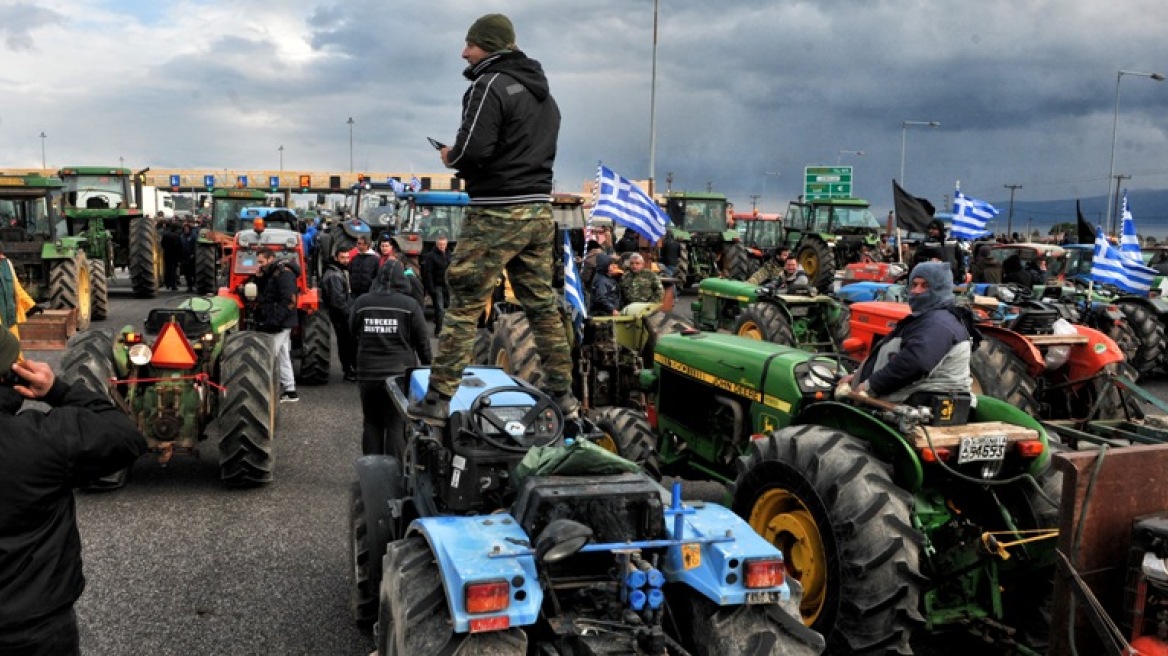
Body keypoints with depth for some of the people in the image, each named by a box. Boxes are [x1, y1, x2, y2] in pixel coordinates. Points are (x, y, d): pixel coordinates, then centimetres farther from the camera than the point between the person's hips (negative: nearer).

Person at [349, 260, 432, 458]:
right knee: (396, 425, 3)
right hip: (400, 373, -2)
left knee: (371, 423, 14)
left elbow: (353, 333, 14)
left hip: (368, 373, 3)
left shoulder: (361, 303, -1)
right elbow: (422, 341, -3)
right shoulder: (410, 305, -8)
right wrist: (427, 366, 9)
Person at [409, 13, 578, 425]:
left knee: (464, 306, -3)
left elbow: (473, 151, -20)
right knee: (543, 305, 13)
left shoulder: (490, 85, -10)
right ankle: (563, 395, 18)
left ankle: (438, 400, -1)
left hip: (497, 213, -8)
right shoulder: (543, 92, 18)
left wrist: (450, 158, 2)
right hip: (539, 210, 8)